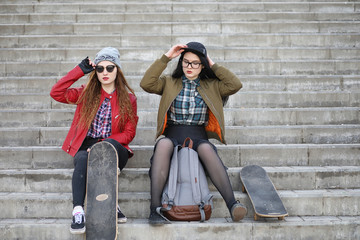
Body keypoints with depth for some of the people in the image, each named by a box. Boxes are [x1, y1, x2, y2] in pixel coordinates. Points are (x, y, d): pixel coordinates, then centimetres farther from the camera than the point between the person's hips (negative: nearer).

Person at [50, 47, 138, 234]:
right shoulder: (86, 93, 11)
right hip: (86, 146, 1)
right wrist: (80, 71, -2)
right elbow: (56, 93, -2)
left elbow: (129, 133, 2)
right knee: (82, 160, -35)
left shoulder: (128, 98, 7)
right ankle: (78, 212, -38)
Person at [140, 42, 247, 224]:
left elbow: (235, 85, 3)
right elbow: (146, 84, -1)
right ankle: (155, 208, -41)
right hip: (171, 135, 0)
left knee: (207, 149, -36)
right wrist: (166, 58, 1)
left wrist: (214, 66, 10)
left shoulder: (211, 86, 19)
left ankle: (232, 204, -44)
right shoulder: (169, 83, 16)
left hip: (198, 136, 1)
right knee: (163, 144, -37)